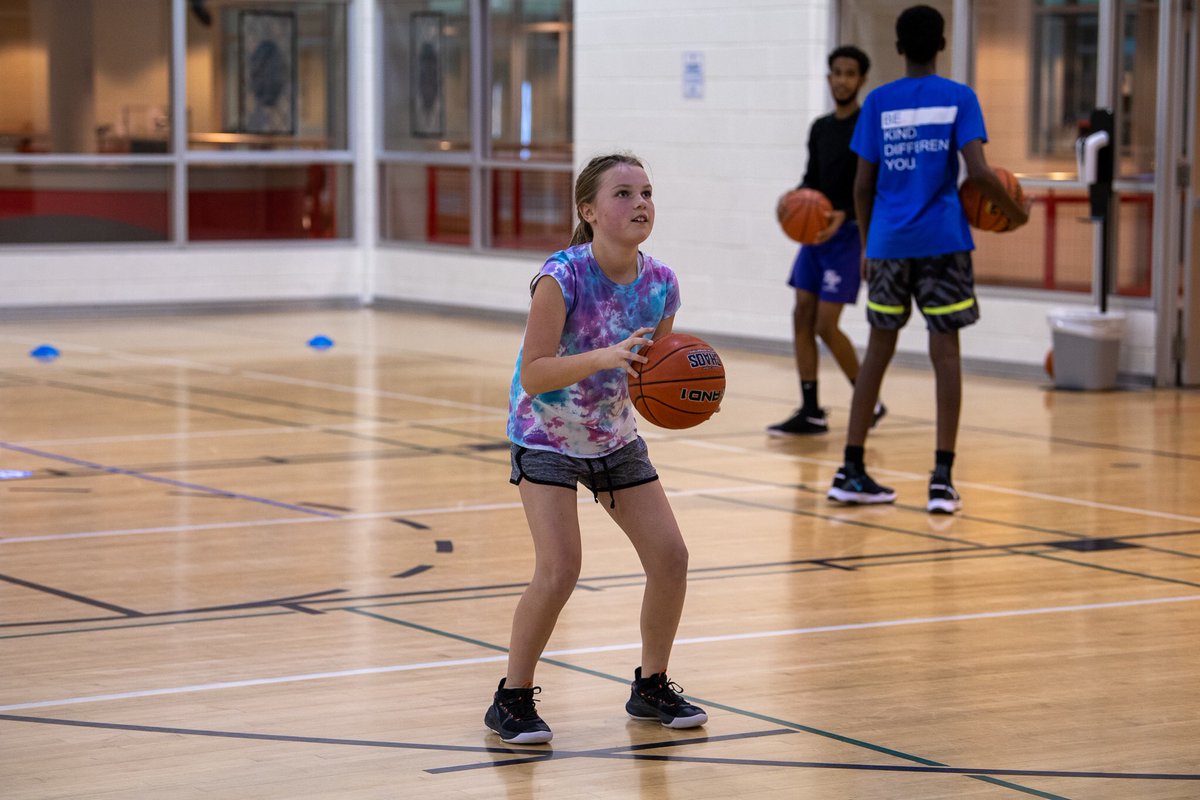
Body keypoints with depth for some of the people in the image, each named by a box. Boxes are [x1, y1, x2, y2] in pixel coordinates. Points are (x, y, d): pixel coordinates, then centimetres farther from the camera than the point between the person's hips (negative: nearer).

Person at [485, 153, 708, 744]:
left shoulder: (660, 285, -9)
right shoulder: (562, 278, -26)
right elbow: (533, 374, -30)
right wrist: (604, 357, -43)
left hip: (615, 436, 6)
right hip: (546, 437, -6)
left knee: (670, 556, 0)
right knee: (559, 569, -18)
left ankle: (651, 688, 20)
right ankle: (512, 700, 0)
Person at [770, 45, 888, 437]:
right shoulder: (820, 128, 12)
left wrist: (844, 215, -28)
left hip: (848, 233, -7)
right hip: (815, 230, 7)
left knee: (826, 325, -9)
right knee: (802, 316, 1)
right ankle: (810, 412, 6)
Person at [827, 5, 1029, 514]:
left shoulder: (877, 103, 5)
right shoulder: (959, 99, -1)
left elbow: (863, 185, 4)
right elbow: (978, 173, -11)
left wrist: (867, 246, 17)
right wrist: (1016, 214, 5)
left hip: (888, 243, 2)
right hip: (942, 242, -2)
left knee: (878, 351, 11)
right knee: (945, 352, 2)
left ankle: (851, 471, 10)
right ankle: (942, 479, -3)